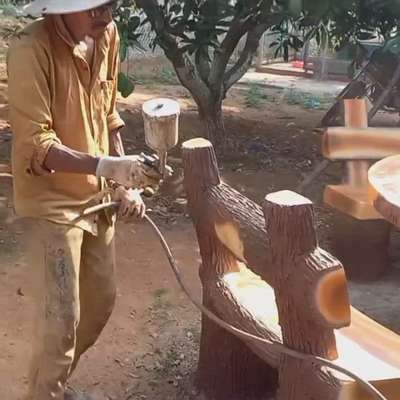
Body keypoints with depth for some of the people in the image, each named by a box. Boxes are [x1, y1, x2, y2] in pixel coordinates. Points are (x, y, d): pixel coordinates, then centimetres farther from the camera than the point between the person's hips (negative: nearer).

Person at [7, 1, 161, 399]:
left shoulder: (107, 35, -1)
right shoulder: (31, 49, -23)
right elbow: (36, 144, -24)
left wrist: (124, 182, 4)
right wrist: (108, 166, -34)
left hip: (96, 196, 8)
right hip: (53, 201, -7)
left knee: (101, 302, 17)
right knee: (62, 317, -3)